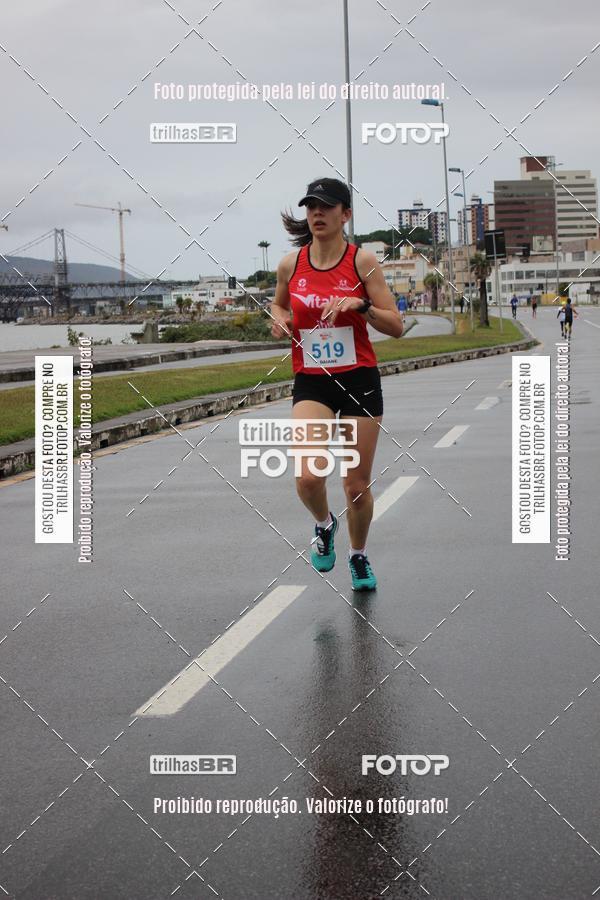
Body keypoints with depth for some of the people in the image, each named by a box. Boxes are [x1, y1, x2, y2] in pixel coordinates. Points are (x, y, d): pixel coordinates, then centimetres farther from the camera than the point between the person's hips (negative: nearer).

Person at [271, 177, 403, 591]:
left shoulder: (362, 261, -4)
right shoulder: (290, 265, 3)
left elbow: (396, 326, -4)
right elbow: (278, 304, 24)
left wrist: (360, 305, -21)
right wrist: (278, 318, 1)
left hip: (359, 381, -1)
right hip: (311, 382, 1)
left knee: (357, 486, 6)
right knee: (308, 477, -20)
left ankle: (359, 556, 34)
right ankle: (324, 524, 15)